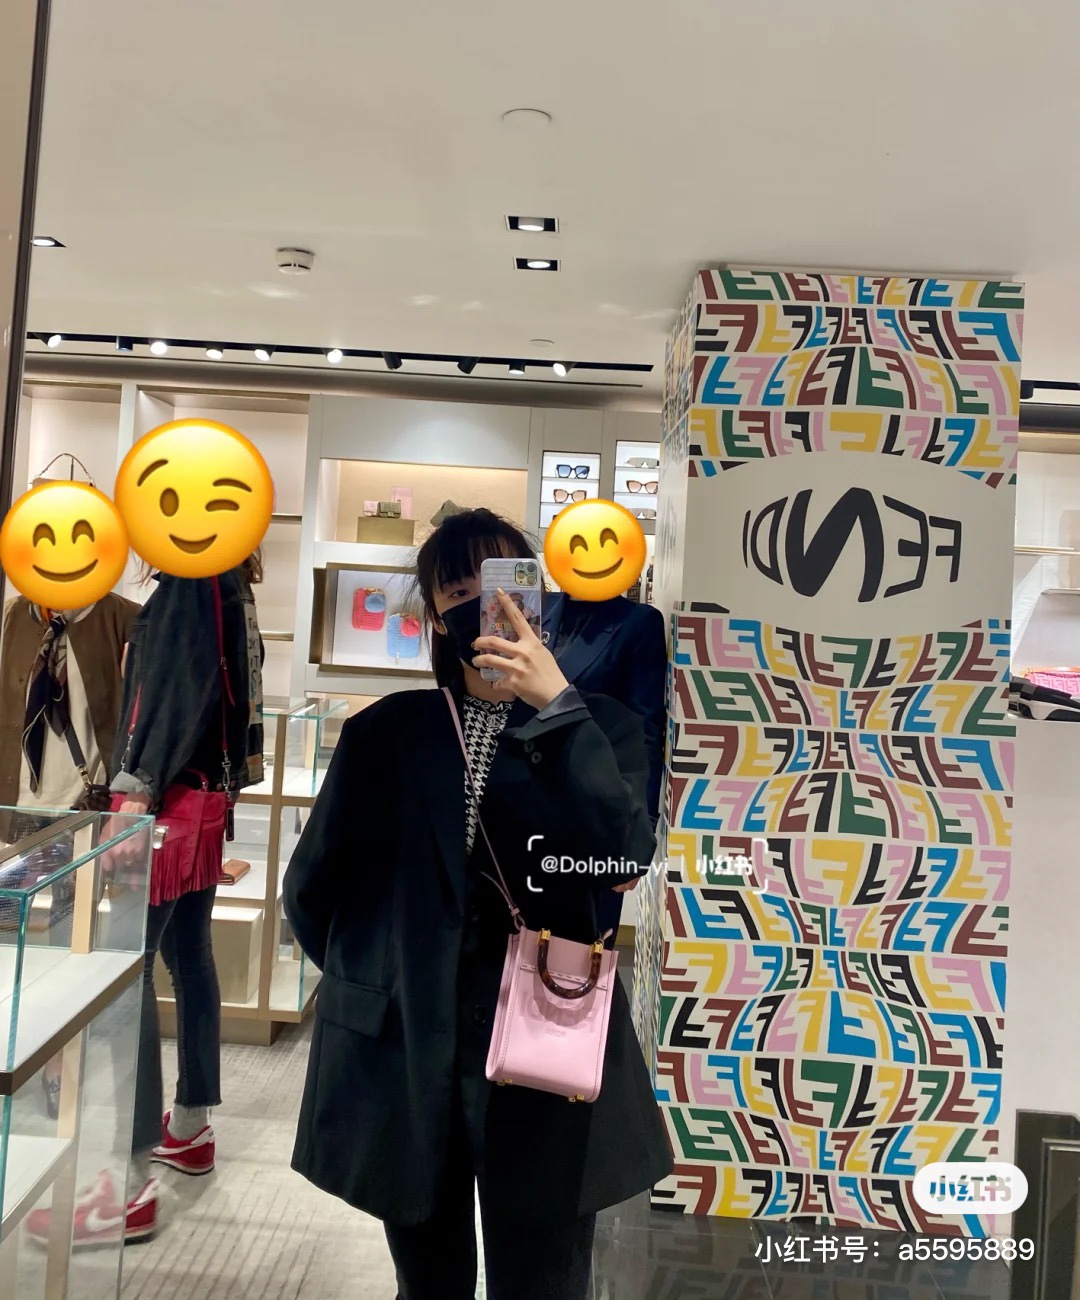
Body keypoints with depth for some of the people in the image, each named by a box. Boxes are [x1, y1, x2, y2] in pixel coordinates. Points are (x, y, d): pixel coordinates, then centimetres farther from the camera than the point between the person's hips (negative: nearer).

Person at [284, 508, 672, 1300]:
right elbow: (315, 885, 8)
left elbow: (625, 856, -19)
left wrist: (556, 706, -22)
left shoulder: (598, 725, -1)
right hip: (401, 1053, 2)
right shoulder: (387, 730, 2)